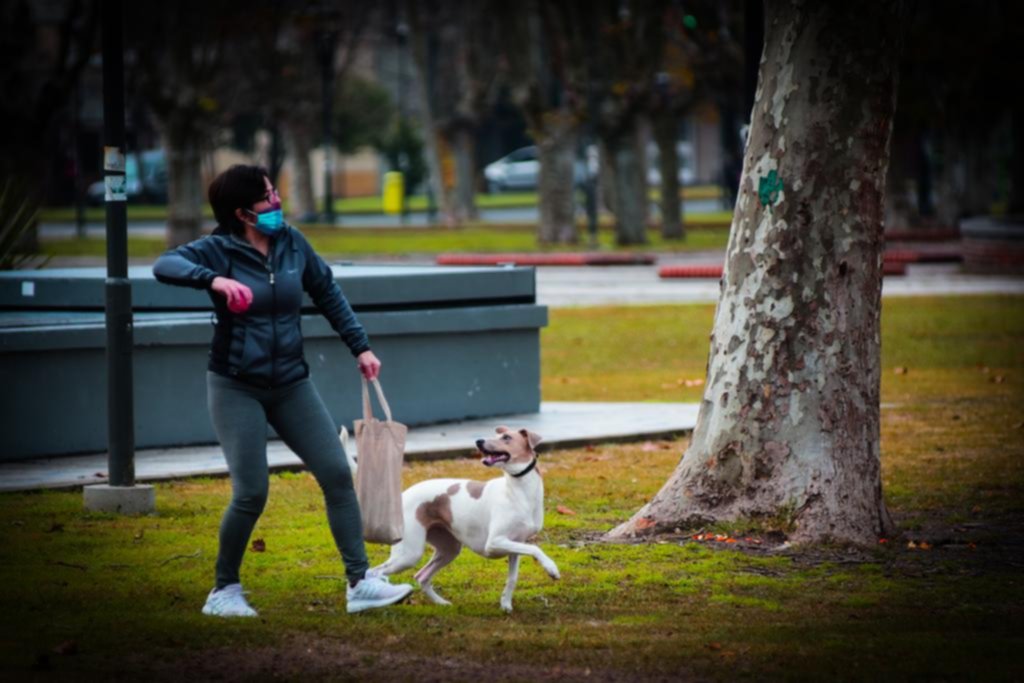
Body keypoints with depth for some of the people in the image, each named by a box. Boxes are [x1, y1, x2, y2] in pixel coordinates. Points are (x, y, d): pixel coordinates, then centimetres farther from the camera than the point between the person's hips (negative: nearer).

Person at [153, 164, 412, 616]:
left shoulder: (292, 243, 1)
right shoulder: (219, 251, -13)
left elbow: (327, 293, 15)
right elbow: (165, 266, -31)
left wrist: (359, 346, 13)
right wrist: (215, 280, -47)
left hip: (291, 384, 5)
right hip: (237, 388, -5)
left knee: (337, 474, -2)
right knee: (251, 493, -10)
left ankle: (360, 582, 3)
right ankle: (224, 591, 10)